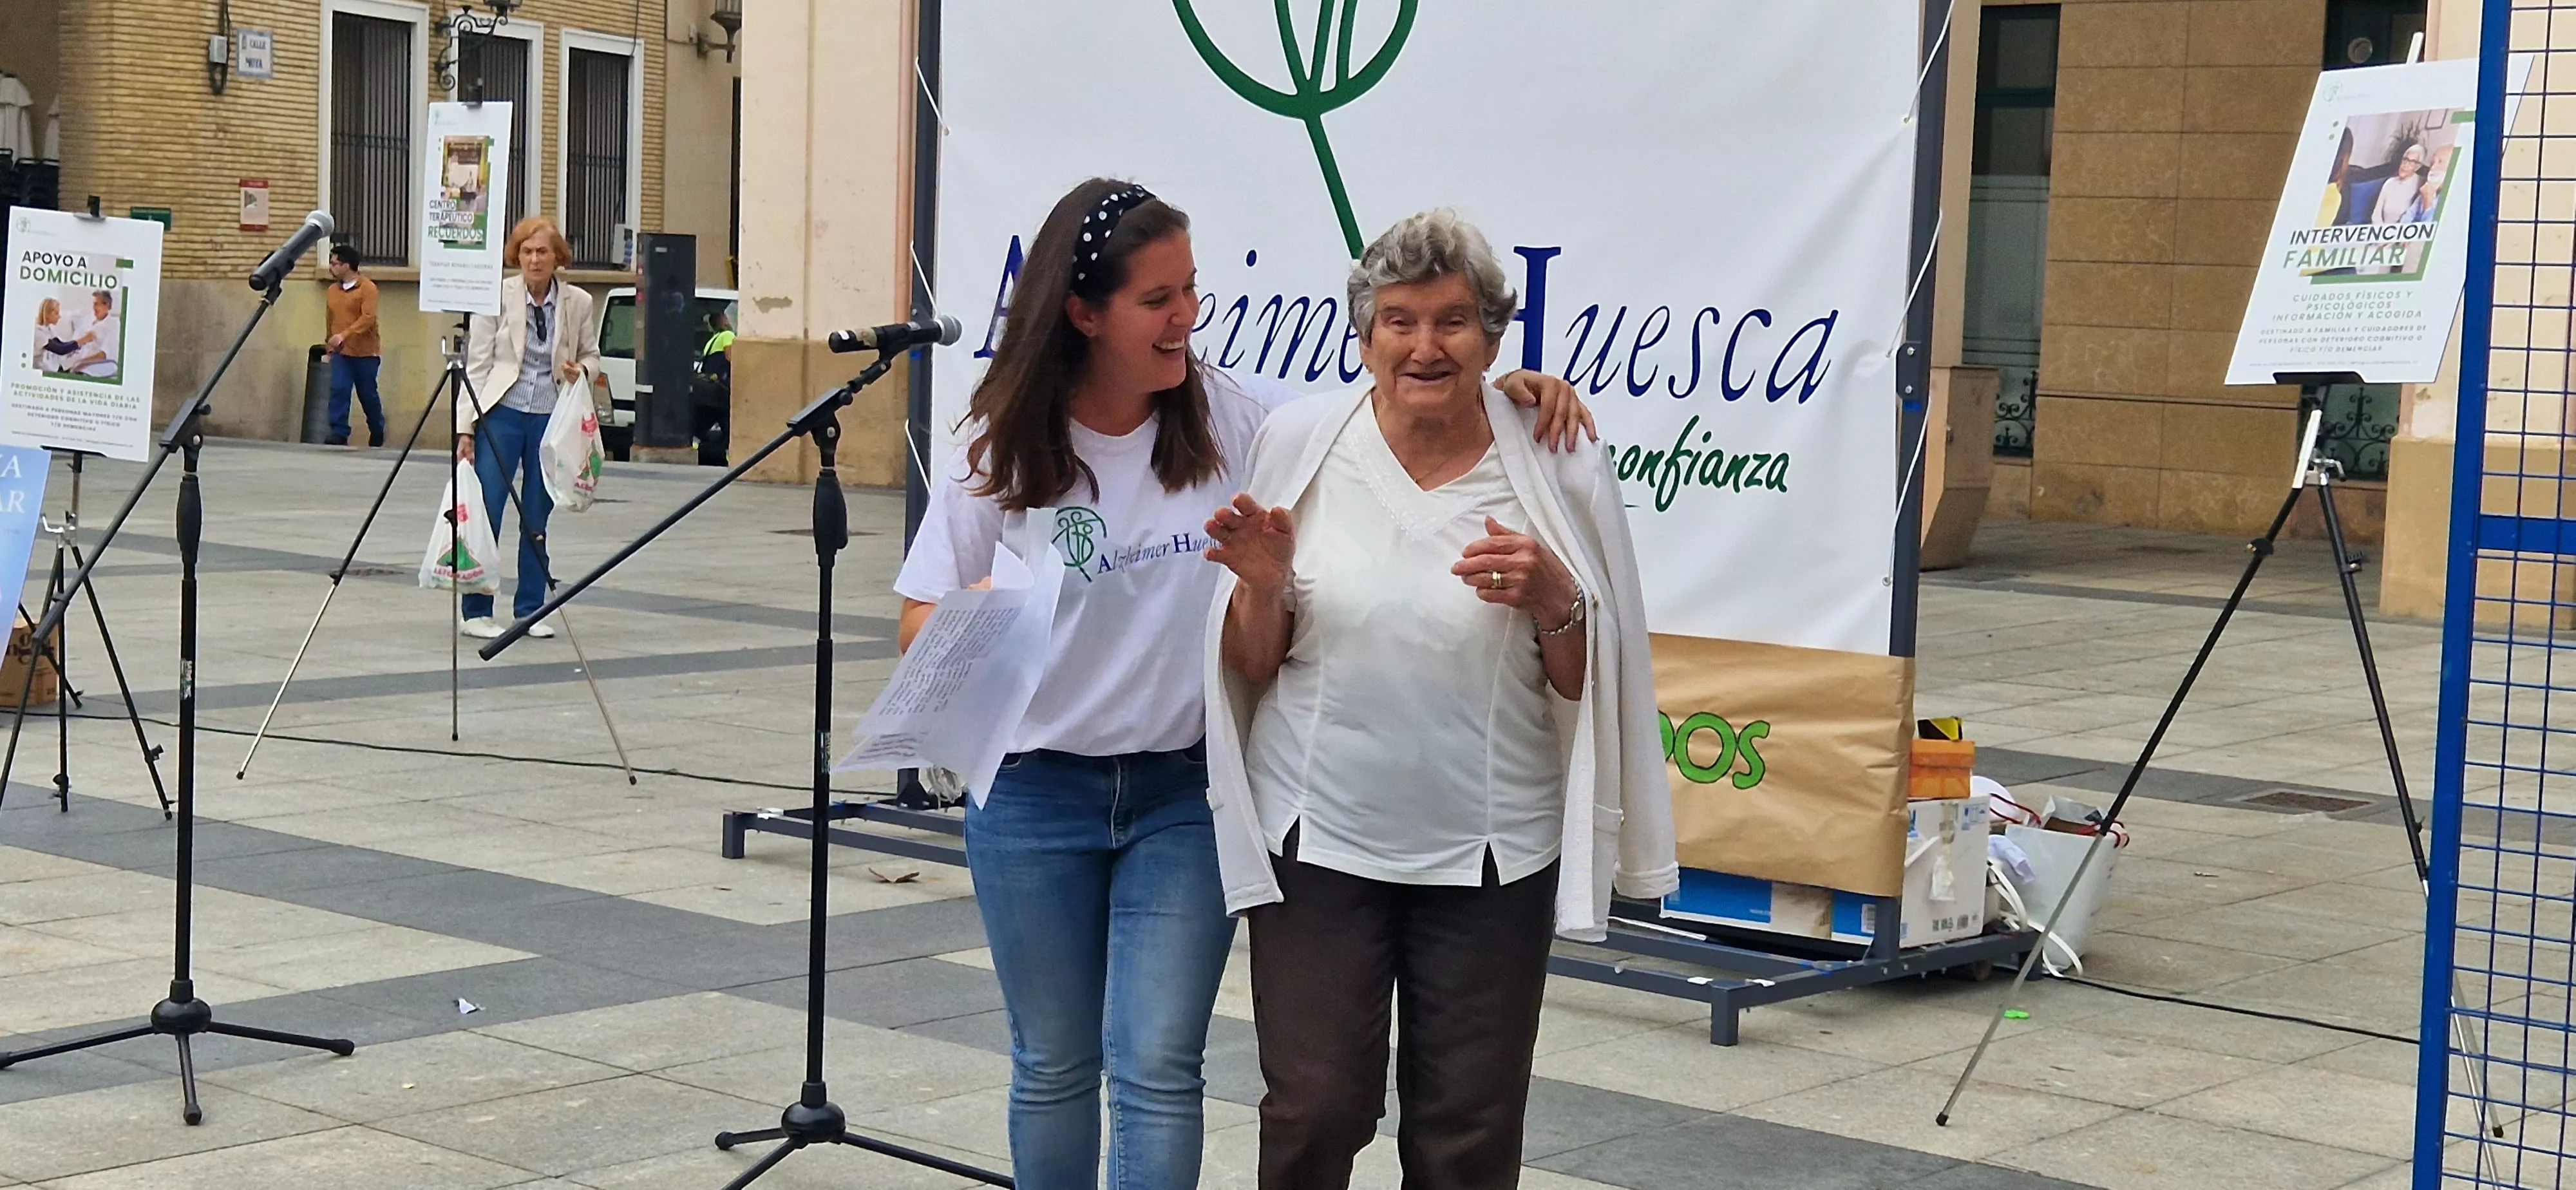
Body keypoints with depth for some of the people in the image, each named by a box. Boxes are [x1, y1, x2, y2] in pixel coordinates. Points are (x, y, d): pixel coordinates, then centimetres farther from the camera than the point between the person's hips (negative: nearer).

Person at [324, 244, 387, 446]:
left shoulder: (367, 288, -9)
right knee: (338, 390, -14)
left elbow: (368, 318, -20)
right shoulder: (332, 291, 9)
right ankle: (339, 433, -15)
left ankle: (377, 434, 28)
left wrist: (344, 335, -29)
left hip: (365, 353, -4)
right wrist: (329, 343, 21)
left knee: (368, 395, 8)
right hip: (341, 353, 4)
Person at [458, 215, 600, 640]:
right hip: (501, 413, -2)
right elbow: (476, 365, -4)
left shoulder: (578, 303, 1)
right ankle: (476, 612, 2)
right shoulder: (496, 297, -5)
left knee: (536, 519, 8)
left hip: (551, 418, 2)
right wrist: (466, 426, -9)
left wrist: (580, 371, -9)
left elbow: (591, 355, 16)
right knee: (484, 512, -6)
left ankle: (530, 611, 17)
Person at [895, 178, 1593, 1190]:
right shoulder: (1000, 451, -6)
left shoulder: (1235, 416, -5)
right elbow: (917, 628, -2)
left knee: (1157, 1067, -3)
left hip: (1188, 795, 0)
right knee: (1053, 1067, 12)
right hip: (1034, 799, 0)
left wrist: (1501, 390, -20)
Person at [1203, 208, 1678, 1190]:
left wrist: (1554, 602, -17)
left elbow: (1591, 686, 2)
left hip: (1490, 852, 0)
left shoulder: (1558, 474, -4)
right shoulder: (1298, 445, -1)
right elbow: (1252, 667, 6)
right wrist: (1263, 585, -14)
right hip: (1318, 839, 0)